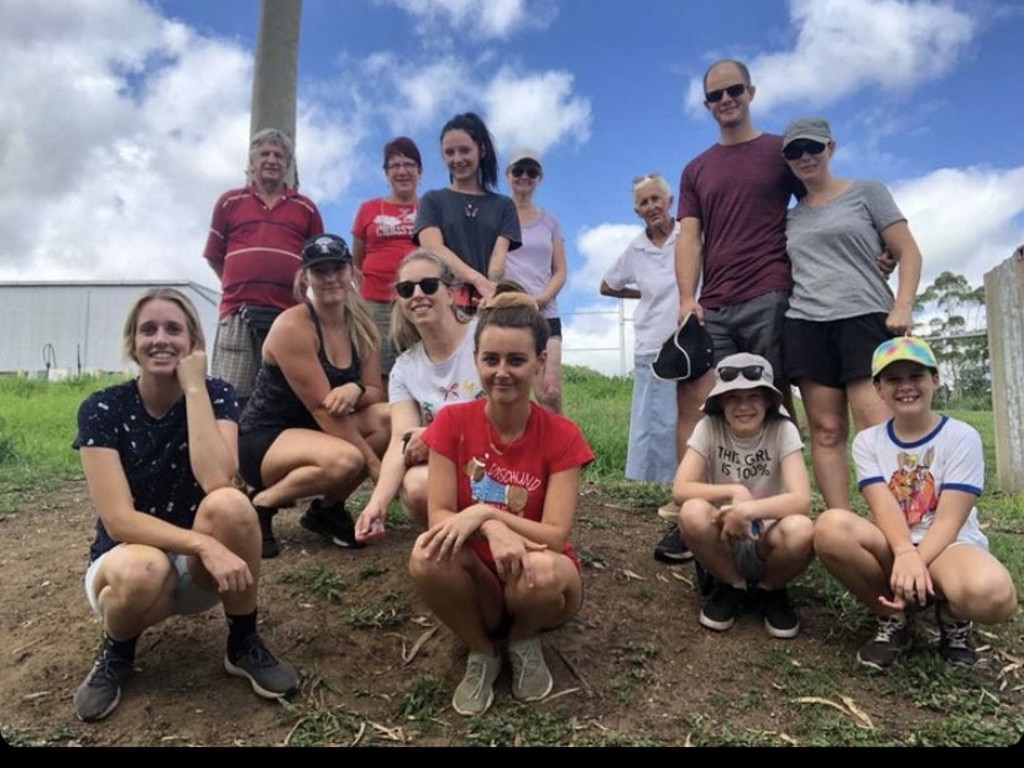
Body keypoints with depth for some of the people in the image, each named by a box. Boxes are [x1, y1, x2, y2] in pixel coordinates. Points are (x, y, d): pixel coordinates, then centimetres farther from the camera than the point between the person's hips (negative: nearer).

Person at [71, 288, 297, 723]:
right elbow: (117, 520, -22)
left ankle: (244, 645, -9)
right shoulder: (102, 409, -13)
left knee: (230, 505, -32)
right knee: (144, 569, -38)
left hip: (200, 571, 1)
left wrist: (194, 387, -24)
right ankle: (116, 652, 0)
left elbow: (217, 482, -28)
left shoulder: (216, 396, -9)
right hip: (126, 558, -1)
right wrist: (203, 543, -36)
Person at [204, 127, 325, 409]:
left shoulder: (306, 208, 14)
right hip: (238, 313, 0)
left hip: (290, 315, 0)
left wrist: (296, 289, 7)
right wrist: (239, 287, 10)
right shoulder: (229, 202, 14)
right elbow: (214, 256, 16)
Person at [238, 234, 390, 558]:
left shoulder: (362, 326, 1)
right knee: (344, 460, -35)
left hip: (316, 432, 7)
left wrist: (355, 391, -27)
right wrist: (375, 464, -24)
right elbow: (322, 407, -23)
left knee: (389, 418, -19)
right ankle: (262, 504, -6)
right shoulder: (292, 326, -20)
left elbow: (375, 393, -1)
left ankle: (327, 507, 0)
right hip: (263, 440, -7)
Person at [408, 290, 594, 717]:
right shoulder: (453, 422, -10)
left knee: (543, 571, -36)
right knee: (428, 555, -31)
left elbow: (555, 537, -19)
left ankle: (524, 640, 2)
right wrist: (492, 532, -34)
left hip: (538, 585, -1)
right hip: (477, 583, 1)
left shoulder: (561, 436, -14)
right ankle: (481, 652, -1)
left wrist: (485, 512, -32)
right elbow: (439, 516, -14)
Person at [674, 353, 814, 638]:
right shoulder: (708, 428, -12)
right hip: (722, 541, 0)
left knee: (801, 530, -34)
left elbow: (801, 500, -24)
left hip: (767, 543, 0)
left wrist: (747, 509, -38)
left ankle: (771, 590, 2)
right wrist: (734, 491, -31)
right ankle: (731, 587, -1)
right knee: (693, 513, -32)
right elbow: (680, 490, -20)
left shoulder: (783, 431, -13)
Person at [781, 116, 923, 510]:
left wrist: (902, 307, -9)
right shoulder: (790, 218, 20)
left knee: (877, 429, -15)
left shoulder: (867, 193, 11)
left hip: (865, 318, -3)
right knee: (826, 431, -2)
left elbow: (908, 253, 6)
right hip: (805, 326, 3)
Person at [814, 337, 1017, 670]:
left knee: (990, 593, -39)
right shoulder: (867, 441, 2)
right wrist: (905, 554, -34)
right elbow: (883, 507, -13)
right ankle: (892, 619, -4)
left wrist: (917, 564, -30)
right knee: (830, 527, -31)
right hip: (894, 550, 2)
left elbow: (949, 519, -14)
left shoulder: (962, 437, -5)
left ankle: (954, 618, 3)